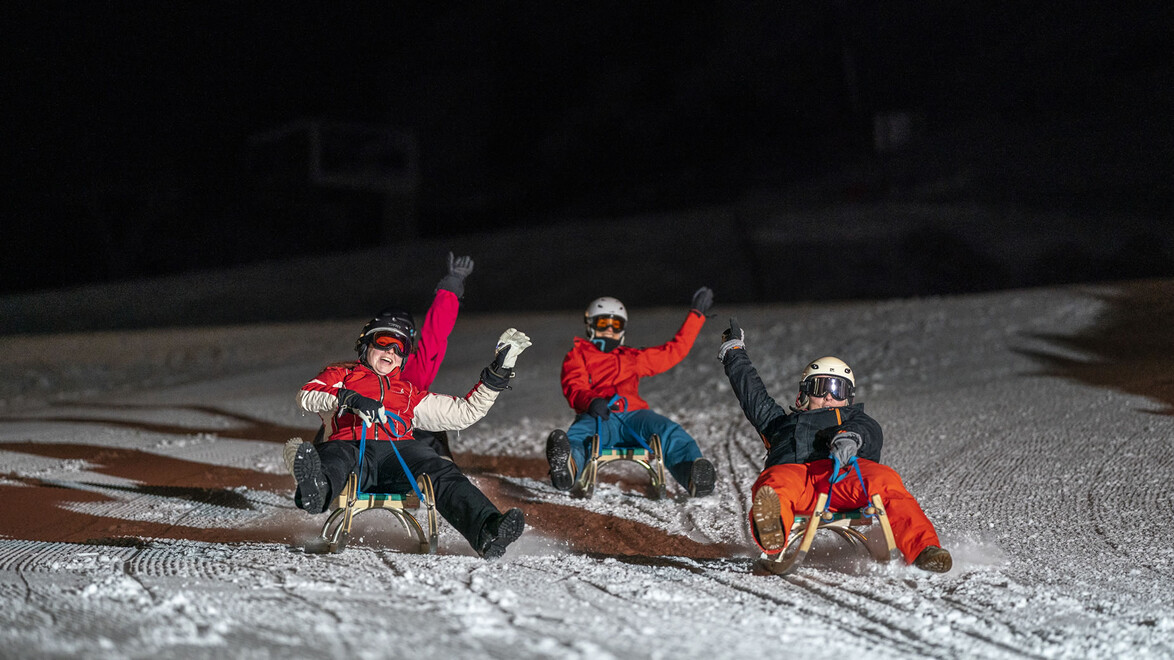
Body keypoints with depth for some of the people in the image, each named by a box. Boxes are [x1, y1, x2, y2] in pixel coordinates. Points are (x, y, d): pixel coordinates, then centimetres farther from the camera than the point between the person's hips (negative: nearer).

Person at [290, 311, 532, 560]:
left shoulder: (410, 393, 38)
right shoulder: (341, 375, 31)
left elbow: (465, 411, 34)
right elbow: (306, 396, 10)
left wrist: (497, 373, 28)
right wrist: (349, 398, -8)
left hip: (400, 451, 2)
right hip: (352, 447, -2)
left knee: (443, 474, -30)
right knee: (333, 457, -39)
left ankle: (487, 531, -54)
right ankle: (315, 489, -75)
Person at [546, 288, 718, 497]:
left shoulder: (633, 358, 37)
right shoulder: (578, 355, 26)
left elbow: (675, 349, 41)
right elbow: (574, 389, 5)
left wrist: (697, 313, 43)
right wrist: (591, 401, -20)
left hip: (633, 415, 3)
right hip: (598, 417, -3)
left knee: (670, 432, -30)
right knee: (578, 435, -40)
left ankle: (694, 476, -58)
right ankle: (567, 467, -74)